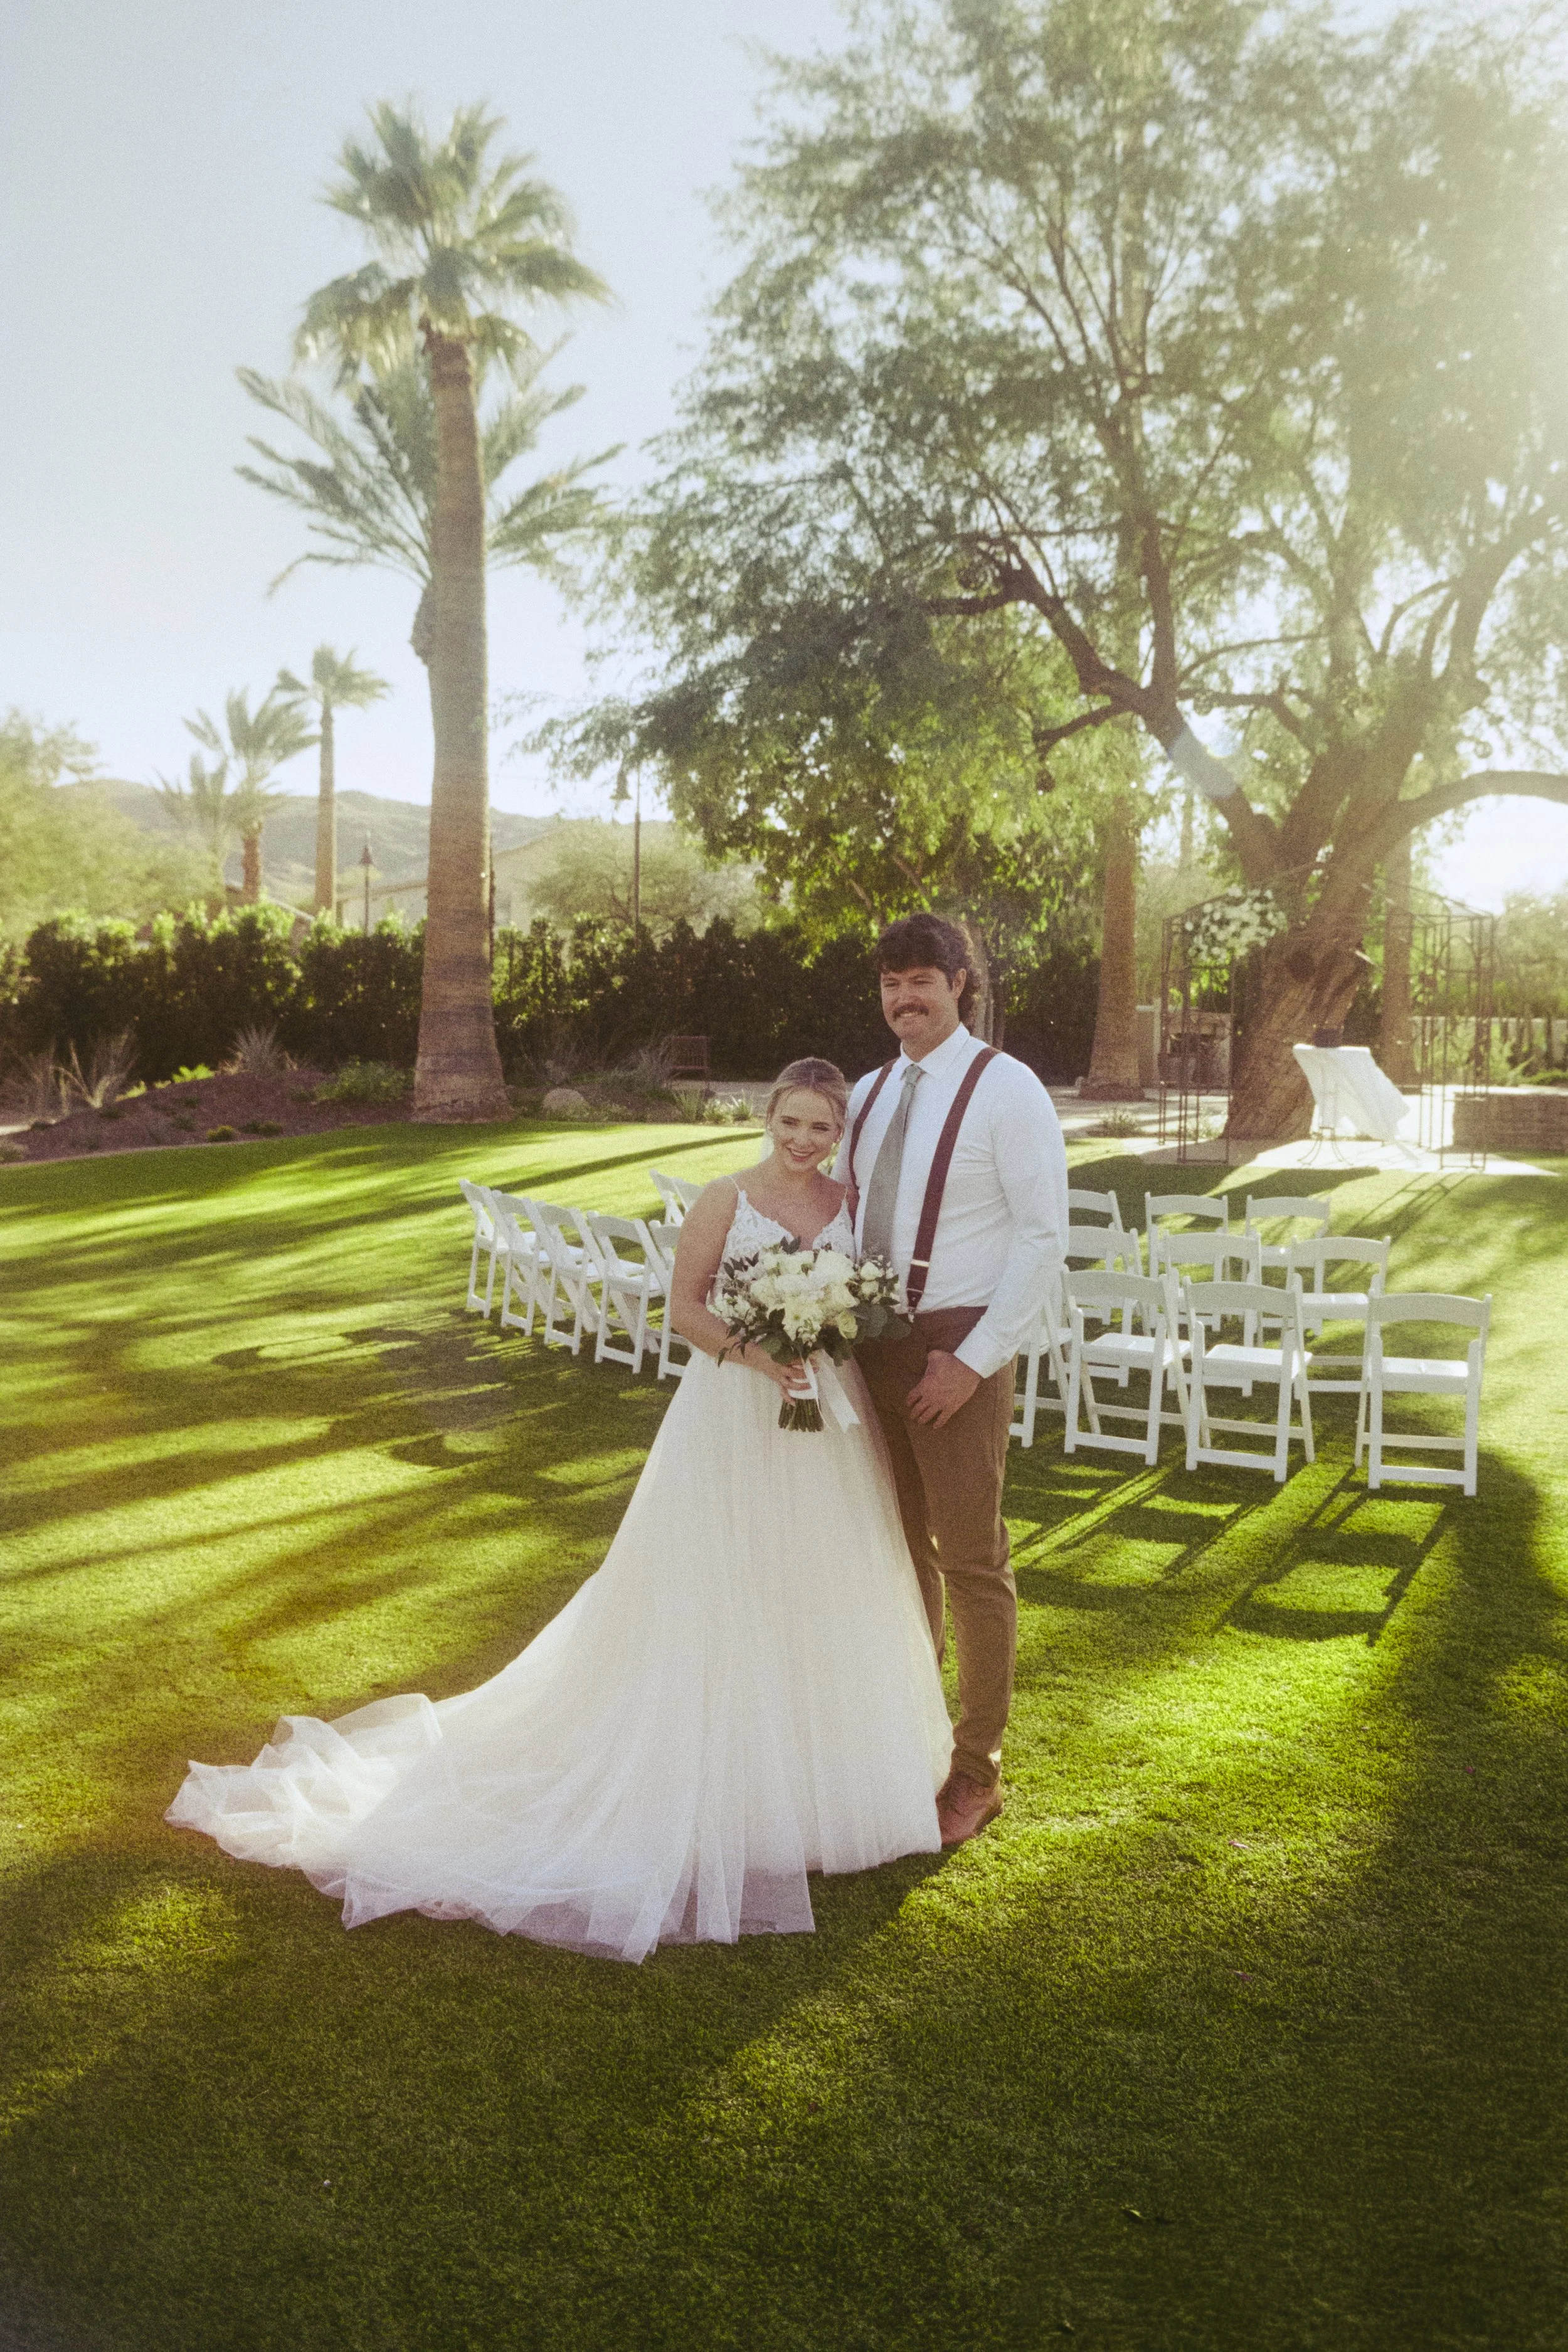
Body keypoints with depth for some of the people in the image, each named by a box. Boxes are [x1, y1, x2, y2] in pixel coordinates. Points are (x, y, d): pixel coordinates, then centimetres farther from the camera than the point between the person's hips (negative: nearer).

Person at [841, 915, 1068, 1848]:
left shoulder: (1006, 1090, -9)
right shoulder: (868, 1096, 11)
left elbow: (1044, 1237, -13)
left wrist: (973, 1360, -16)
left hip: (957, 1348, -6)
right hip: (872, 1342, 6)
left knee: (972, 1560, 1)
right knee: (899, 1550, 16)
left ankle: (977, 1771, 16)